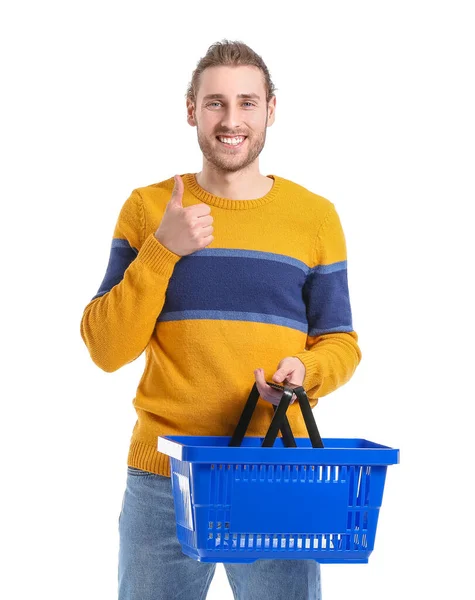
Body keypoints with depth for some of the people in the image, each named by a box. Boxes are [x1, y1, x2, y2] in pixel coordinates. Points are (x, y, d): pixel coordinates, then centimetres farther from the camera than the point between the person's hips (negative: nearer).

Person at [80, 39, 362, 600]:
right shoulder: (147, 209, 4)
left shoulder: (314, 216, 6)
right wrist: (162, 250, -12)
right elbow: (106, 349, -1)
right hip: (163, 474, 0)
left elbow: (339, 342, 8)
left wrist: (306, 371, -14)